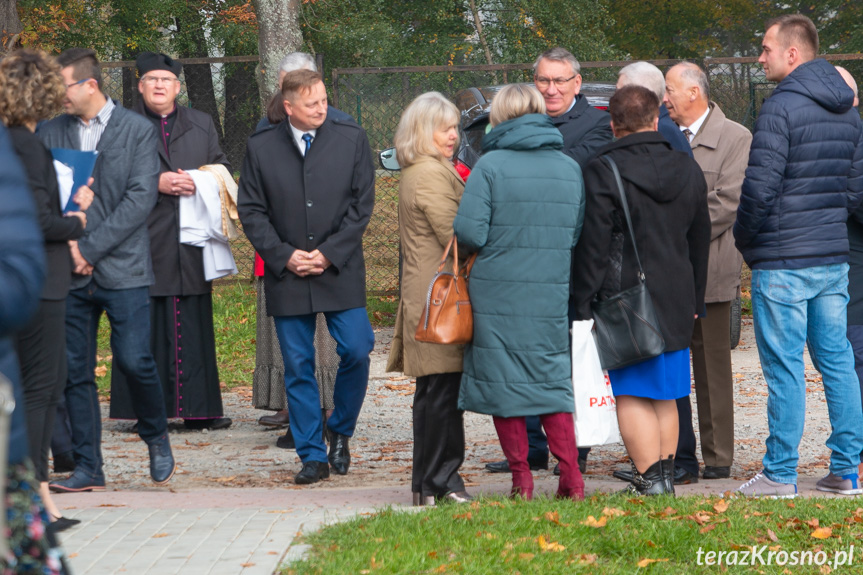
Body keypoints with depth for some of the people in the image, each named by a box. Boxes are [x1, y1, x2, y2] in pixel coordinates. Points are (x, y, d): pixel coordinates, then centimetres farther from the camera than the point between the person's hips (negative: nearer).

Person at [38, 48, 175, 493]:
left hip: (122, 268, -3)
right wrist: (67, 244, -8)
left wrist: (89, 246, -12)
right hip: (69, 272, 3)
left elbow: (140, 198, -7)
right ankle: (87, 468, 10)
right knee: (75, 372, 3)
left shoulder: (138, 131, 1)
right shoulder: (49, 134, 11)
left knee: (134, 360, -11)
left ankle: (157, 438, 15)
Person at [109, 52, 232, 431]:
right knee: (147, 325, -4)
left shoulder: (202, 125, 17)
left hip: (190, 241, 3)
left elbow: (223, 167, 17)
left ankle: (197, 409, 4)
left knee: (193, 325, 1)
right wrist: (155, 183, -14)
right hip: (143, 242, -3)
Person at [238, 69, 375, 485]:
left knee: (356, 353, -8)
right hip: (286, 276, 1)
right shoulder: (261, 148, 5)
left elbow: (362, 204, 1)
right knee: (298, 368, 1)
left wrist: (330, 253, -8)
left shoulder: (352, 140, 4)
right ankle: (312, 456, 9)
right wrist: (284, 256, -7)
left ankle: (340, 434, 16)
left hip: (341, 272, 0)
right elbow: (251, 211, 5)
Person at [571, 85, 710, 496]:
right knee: (665, 396, 13)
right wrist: (694, 302, 24)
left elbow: (593, 244, -12)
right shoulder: (688, 170, 10)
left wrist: (583, 303, -6)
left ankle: (650, 481, -6)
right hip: (676, 302, 6)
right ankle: (666, 476, 17)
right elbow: (700, 241, 17)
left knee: (632, 396, -3)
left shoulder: (603, 171, -10)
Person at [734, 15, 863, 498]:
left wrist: (745, 239, -2)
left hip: (783, 260, -7)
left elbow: (760, 186, -17)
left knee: (784, 367, -2)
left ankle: (780, 474, 2)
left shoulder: (781, 108, -13)